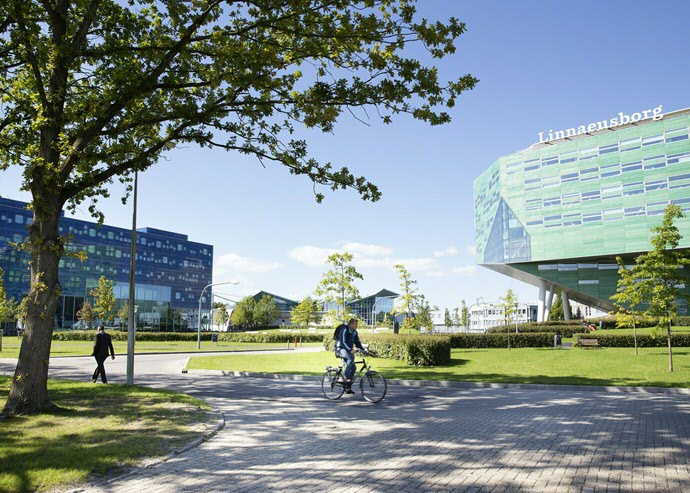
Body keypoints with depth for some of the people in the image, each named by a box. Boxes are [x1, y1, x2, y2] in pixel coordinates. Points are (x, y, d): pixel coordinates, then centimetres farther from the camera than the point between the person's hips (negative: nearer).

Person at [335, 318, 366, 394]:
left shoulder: (354, 332, 8)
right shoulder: (345, 330, -17)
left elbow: (357, 342, 9)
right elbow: (344, 342, -27)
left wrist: (363, 350, -6)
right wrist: (350, 350, -39)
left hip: (348, 350, 8)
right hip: (341, 349, -8)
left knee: (353, 367, -1)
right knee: (351, 357, -36)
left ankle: (348, 388, 7)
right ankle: (346, 377, -28)